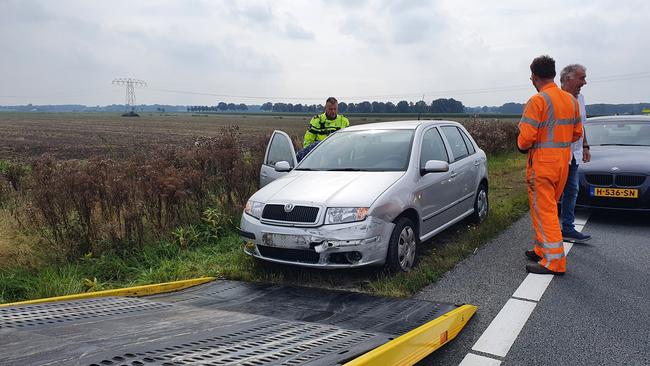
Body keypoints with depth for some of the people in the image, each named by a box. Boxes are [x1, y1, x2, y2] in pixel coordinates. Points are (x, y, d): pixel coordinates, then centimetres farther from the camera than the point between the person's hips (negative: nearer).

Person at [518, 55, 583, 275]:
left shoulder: (537, 101, -16)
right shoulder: (571, 100, 9)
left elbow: (526, 137, -21)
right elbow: (577, 133, 14)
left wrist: (522, 146, 0)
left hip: (542, 162, -8)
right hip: (564, 161, 8)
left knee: (543, 210, -2)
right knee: (549, 207, 18)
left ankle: (554, 261, 0)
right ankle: (543, 250, 29)